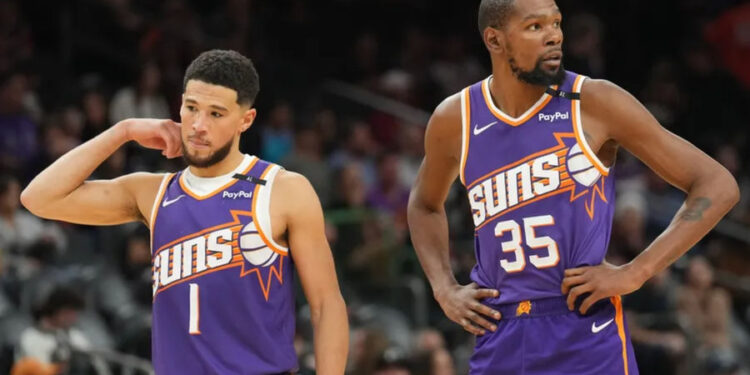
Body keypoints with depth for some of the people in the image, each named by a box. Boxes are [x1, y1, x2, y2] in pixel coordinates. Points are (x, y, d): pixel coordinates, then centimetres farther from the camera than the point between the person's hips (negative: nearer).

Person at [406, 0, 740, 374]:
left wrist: (634, 273, -12)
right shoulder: (455, 121, 4)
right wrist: (445, 289, 10)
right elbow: (425, 204, 27)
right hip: (499, 343, 3)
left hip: (588, 339, -3)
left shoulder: (595, 103, -6)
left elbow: (718, 186, -5)